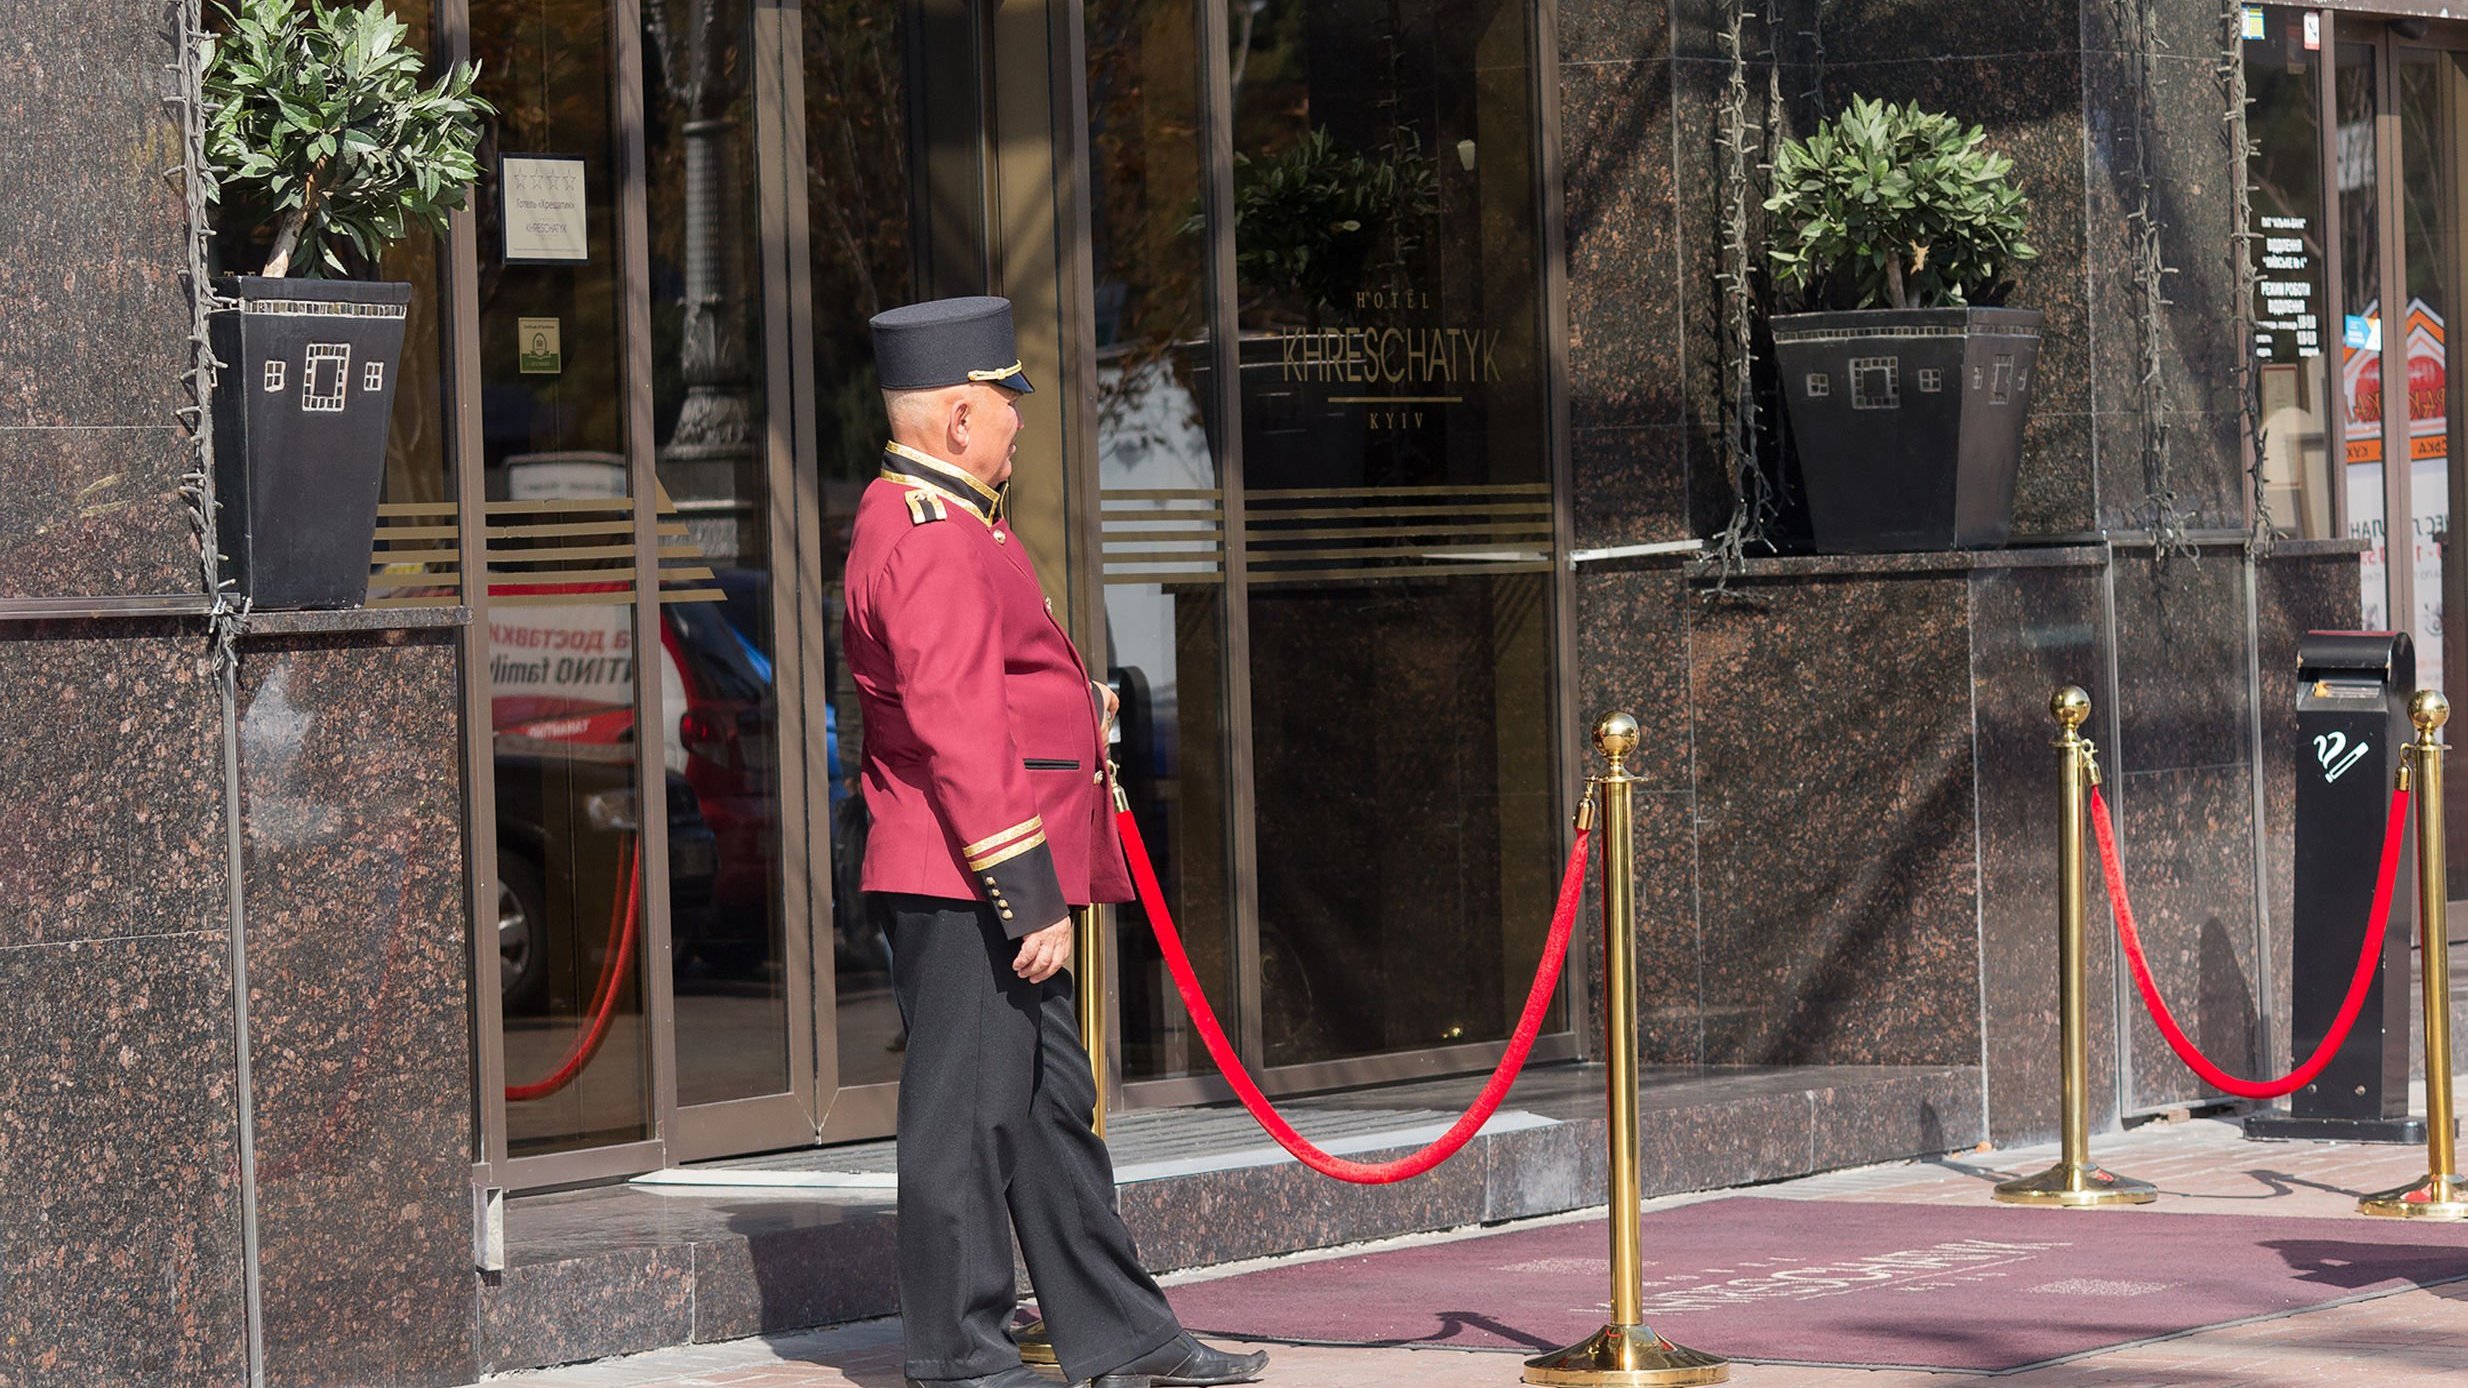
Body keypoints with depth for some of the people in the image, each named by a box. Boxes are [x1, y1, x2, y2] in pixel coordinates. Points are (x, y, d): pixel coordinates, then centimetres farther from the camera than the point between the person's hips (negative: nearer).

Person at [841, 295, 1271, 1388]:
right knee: (968, 1111, -3)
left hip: (991, 889, 11)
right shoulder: (930, 543, -18)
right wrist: (1028, 897, -23)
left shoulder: (922, 520, 17)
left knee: (1050, 1105, 14)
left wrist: (1071, 702, 17)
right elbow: (957, 735, -23)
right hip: (966, 886, -11)